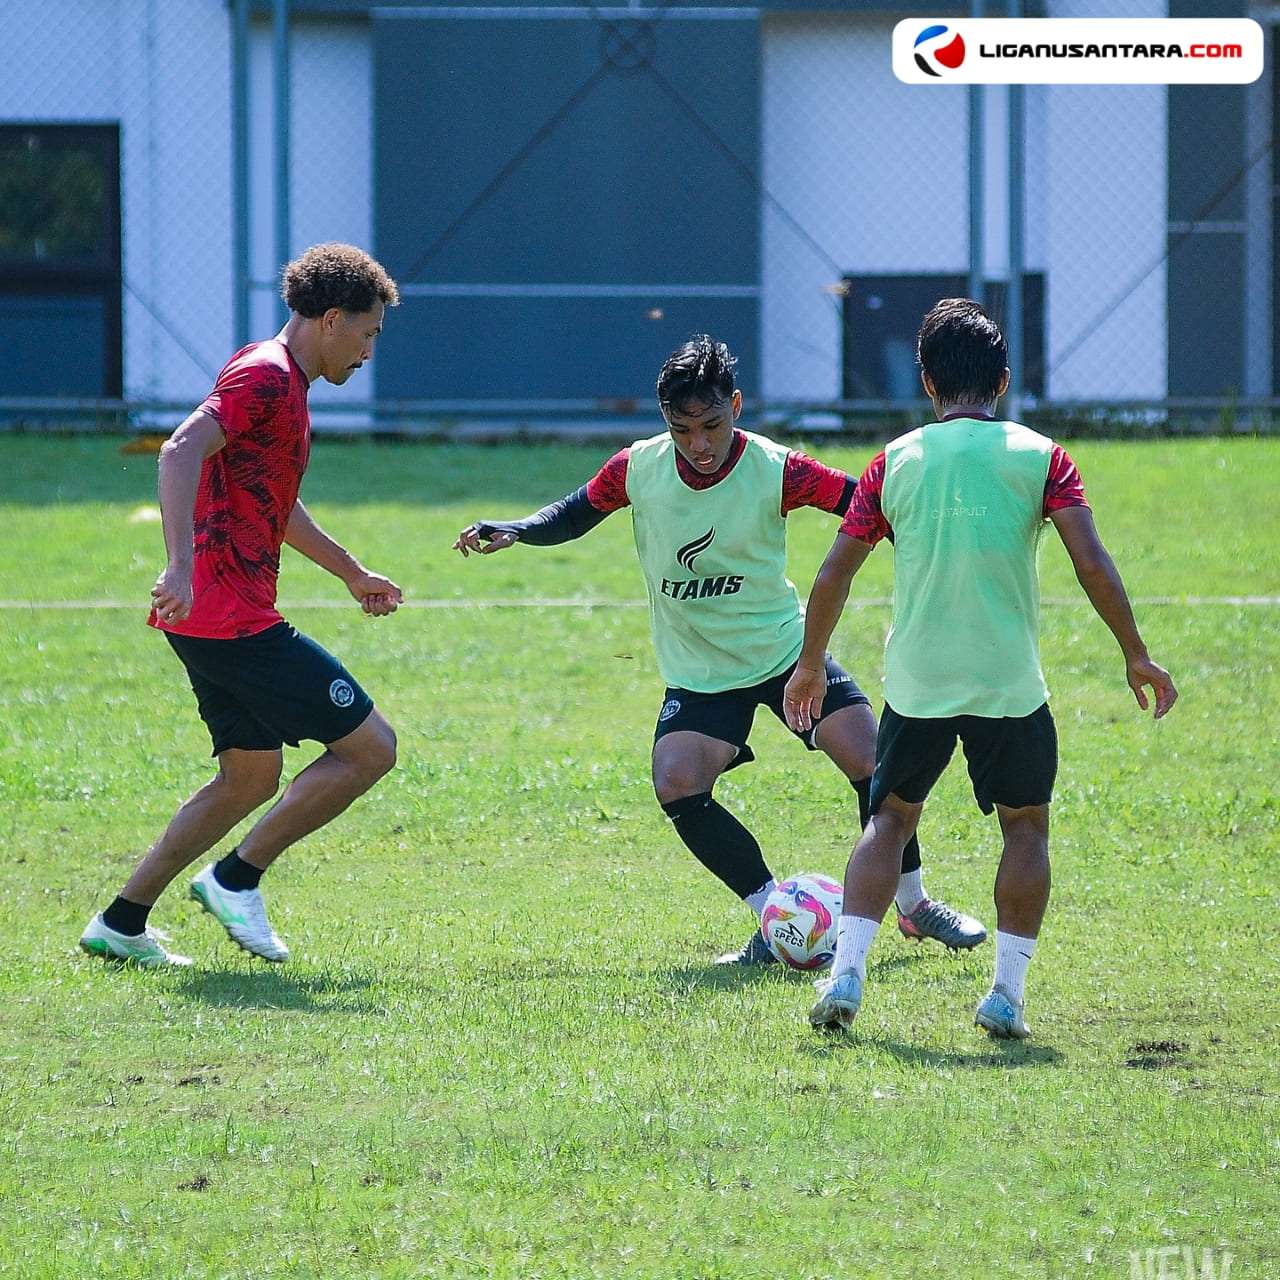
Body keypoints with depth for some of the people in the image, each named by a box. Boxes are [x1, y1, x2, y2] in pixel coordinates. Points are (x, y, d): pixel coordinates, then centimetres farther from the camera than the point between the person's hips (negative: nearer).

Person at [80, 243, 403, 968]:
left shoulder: (284, 384, 20)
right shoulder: (265, 376, -12)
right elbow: (180, 453, -26)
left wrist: (351, 572, 45)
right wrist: (182, 566, -36)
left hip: (220, 623, 10)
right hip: (232, 619, -10)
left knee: (252, 779, 17)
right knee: (370, 747, -6)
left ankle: (122, 925, 17)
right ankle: (237, 880, -2)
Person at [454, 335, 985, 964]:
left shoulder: (775, 470, -19)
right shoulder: (639, 468, -11)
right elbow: (572, 515, 4)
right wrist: (512, 530, -13)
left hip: (785, 648, -1)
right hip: (699, 671, 1)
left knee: (870, 756, -13)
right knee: (677, 786, -20)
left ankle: (914, 906, 9)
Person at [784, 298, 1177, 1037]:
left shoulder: (897, 461, 3)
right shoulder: (1039, 457, -2)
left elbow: (835, 574, 4)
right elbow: (1093, 566, -10)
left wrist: (810, 665, 16)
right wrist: (1136, 656, -1)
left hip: (916, 685, 2)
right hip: (1010, 686, -2)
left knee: (891, 819, 17)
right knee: (1027, 827, 14)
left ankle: (847, 974, 4)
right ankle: (1007, 994, 6)